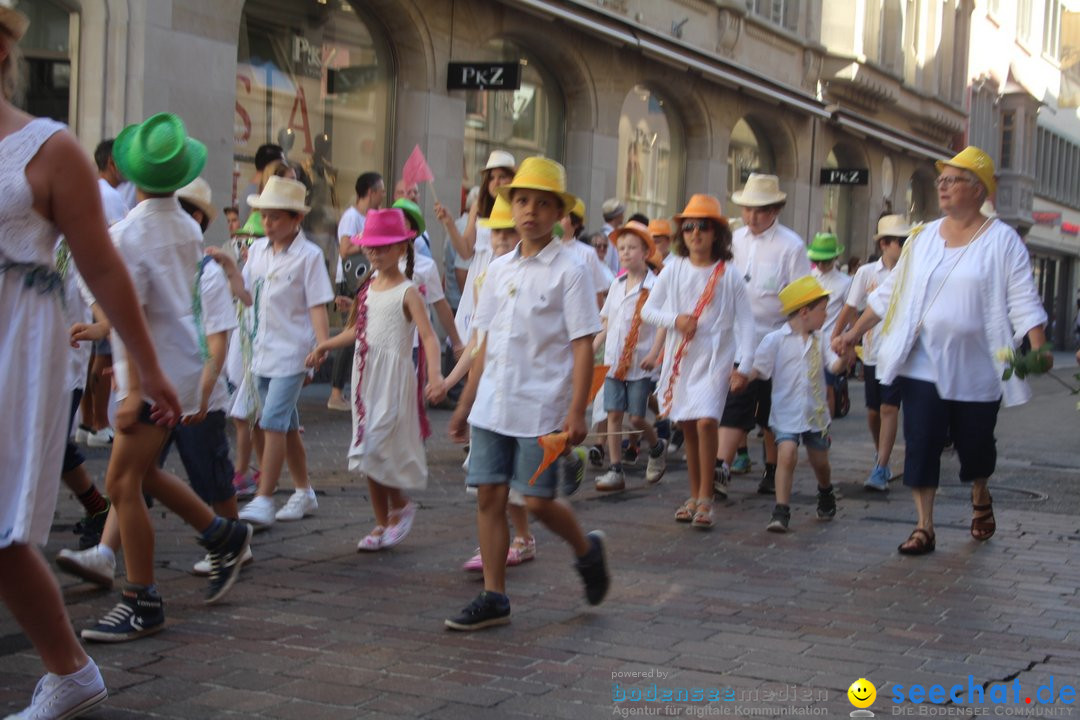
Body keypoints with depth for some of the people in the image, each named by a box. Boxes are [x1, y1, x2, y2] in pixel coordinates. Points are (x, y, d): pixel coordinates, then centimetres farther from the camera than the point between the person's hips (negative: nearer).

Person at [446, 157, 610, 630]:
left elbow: (583, 345, -9)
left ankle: (588, 551, 26)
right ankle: (493, 598, 13)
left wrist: (577, 411, -16)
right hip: (493, 405, 5)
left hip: (542, 407, -5)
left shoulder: (568, 272, -5)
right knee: (488, 496, 3)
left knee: (538, 500, -4)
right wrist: (466, 402, 16)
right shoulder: (499, 270, 11)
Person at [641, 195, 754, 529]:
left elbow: (745, 322, -2)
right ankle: (695, 496, 21)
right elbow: (648, 310, 7)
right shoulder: (673, 269, 4)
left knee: (706, 422, -18)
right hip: (680, 357, 3)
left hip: (715, 357, -3)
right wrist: (675, 320, -12)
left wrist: (744, 366, -8)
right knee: (687, 426, 8)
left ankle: (705, 500, -9)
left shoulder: (729, 275, -3)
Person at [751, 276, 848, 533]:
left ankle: (826, 496, 45)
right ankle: (781, 511, -14)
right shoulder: (775, 340, -8)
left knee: (820, 461, 15)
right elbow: (758, 369, -8)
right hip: (787, 414, -4)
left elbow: (834, 365, -4)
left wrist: (844, 355, -24)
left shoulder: (820, 339, 5)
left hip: (816, 414, 4)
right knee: (787, 455, -20)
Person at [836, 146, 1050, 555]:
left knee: (974, 445, 11)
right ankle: (924, 528, 6)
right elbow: (890, 294, 13)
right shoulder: (923, 238, 8)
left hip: (976, 369, -3)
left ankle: (980, 499, 42)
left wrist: (1038, 348, -24)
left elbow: (1023, 302, -10)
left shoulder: (1002, 241, -4)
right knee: (921, 445, -2)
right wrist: (855, 333, 11)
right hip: (923, 364, 3)